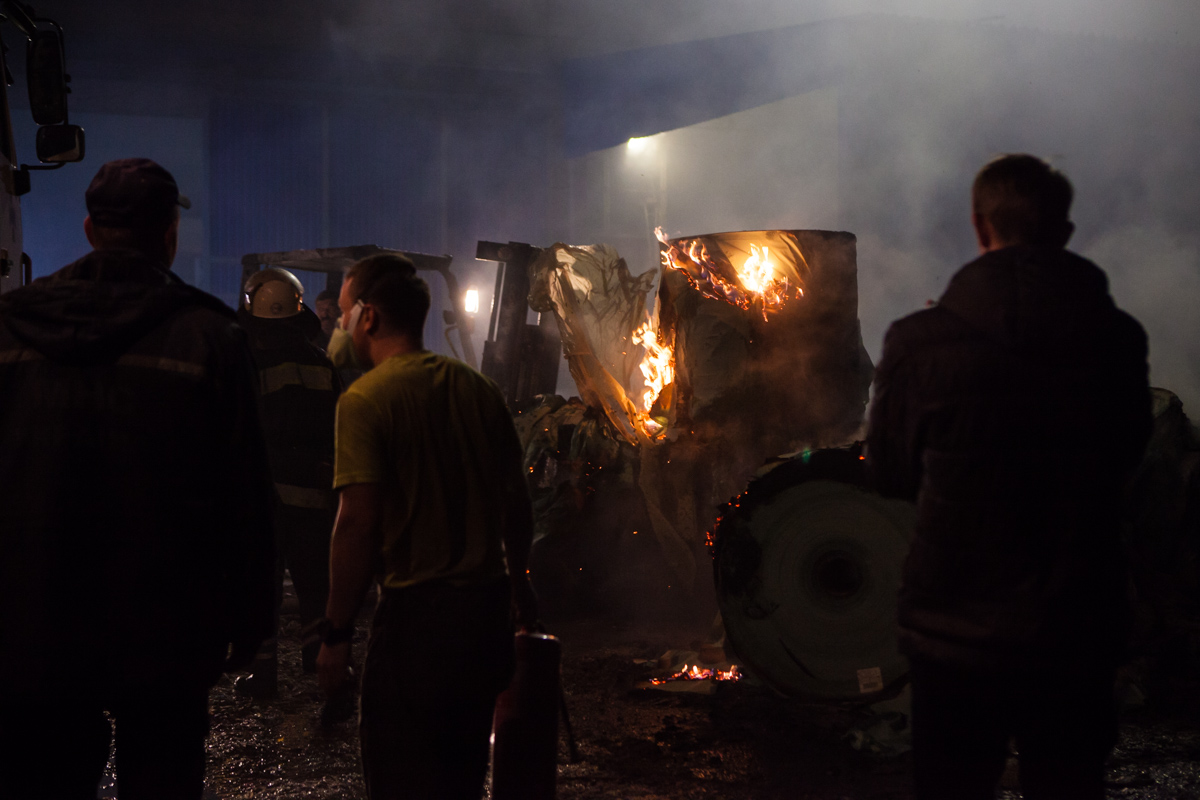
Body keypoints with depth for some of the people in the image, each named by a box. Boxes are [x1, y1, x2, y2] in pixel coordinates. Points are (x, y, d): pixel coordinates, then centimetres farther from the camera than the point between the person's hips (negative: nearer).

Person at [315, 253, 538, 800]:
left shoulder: (366, 399, -13)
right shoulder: (479, 389, 6)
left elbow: (358, 523, -19)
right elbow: (516, 502, 12)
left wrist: (337, 633, -12)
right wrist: (518, 582, 27)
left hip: (416, 614, -7)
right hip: (488, 608, 7)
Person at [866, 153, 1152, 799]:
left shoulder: (918, 341, -14)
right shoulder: (1119, 338, -7)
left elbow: (890, 474, -1)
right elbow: (1126, 454, 9)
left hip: (957, 632, -2)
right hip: (1079, 635, 2)